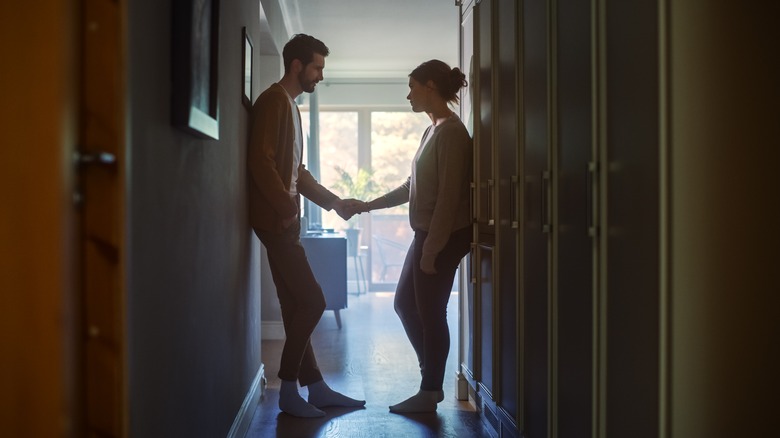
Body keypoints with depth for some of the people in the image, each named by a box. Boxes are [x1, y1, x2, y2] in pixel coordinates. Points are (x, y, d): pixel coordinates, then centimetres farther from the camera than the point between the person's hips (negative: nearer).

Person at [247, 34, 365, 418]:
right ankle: (288, 390, 0)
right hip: (275, 220, -9)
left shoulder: (291, 106, 20)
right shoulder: (273, 100, -9)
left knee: (296, 307, 10)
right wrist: (287, 208, -17)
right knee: (311, 301, -9)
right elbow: (260, 161, -19)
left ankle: (315, 387, 16)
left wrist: (335, 202, 19)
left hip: (283, 221, 9)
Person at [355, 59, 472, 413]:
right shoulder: (432, 131, 15)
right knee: (405, 303, 15)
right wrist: (368, 205, 18)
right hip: (427, 234, 10)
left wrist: (432, 250, -21)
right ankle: (432, 380, 26)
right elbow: (413, 187, 20)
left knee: (430, 312, -1)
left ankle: (430, 393, 12)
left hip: (443, 238, -10)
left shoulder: (451, 132, -15)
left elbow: (449, 197, -20)